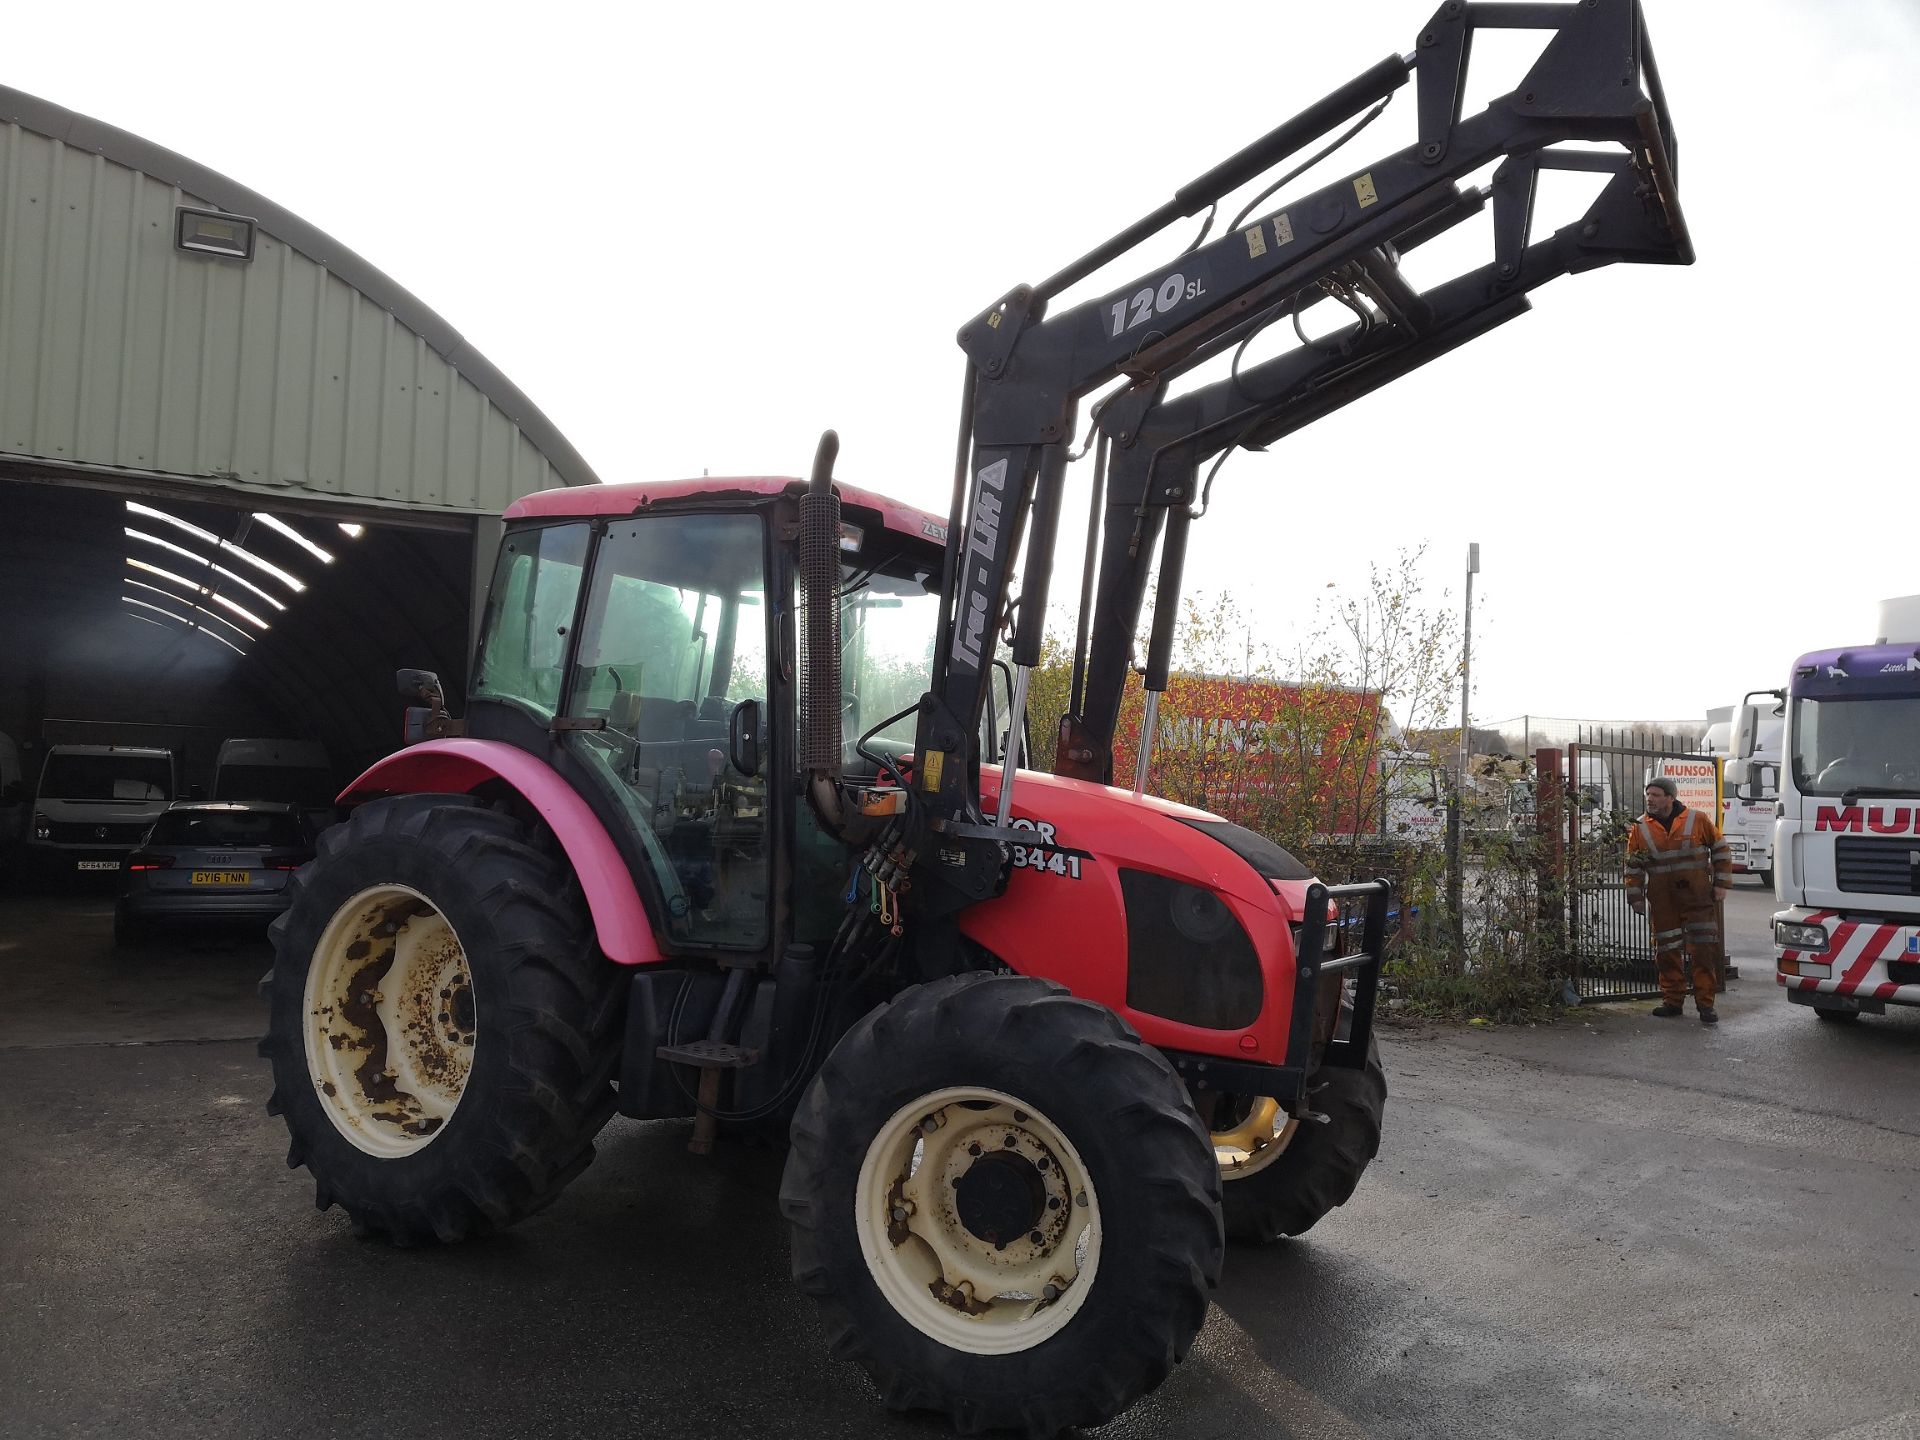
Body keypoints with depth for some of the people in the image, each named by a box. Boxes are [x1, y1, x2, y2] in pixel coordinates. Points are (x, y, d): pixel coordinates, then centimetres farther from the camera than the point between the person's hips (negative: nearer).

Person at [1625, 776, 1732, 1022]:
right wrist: (1636, 898, 5)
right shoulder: (1640, 828, 2)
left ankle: (1705, 1004, 4)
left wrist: (1721, 883, 3)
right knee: (1667, 953, 6)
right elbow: (1633, 868, 9)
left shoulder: (1697, 821, -3)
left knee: (1703, 952, -2)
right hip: (1663, 904, 2)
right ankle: (1672, 1000, 17)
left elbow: (1721, 850, 7)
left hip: (1698, 900, -2)